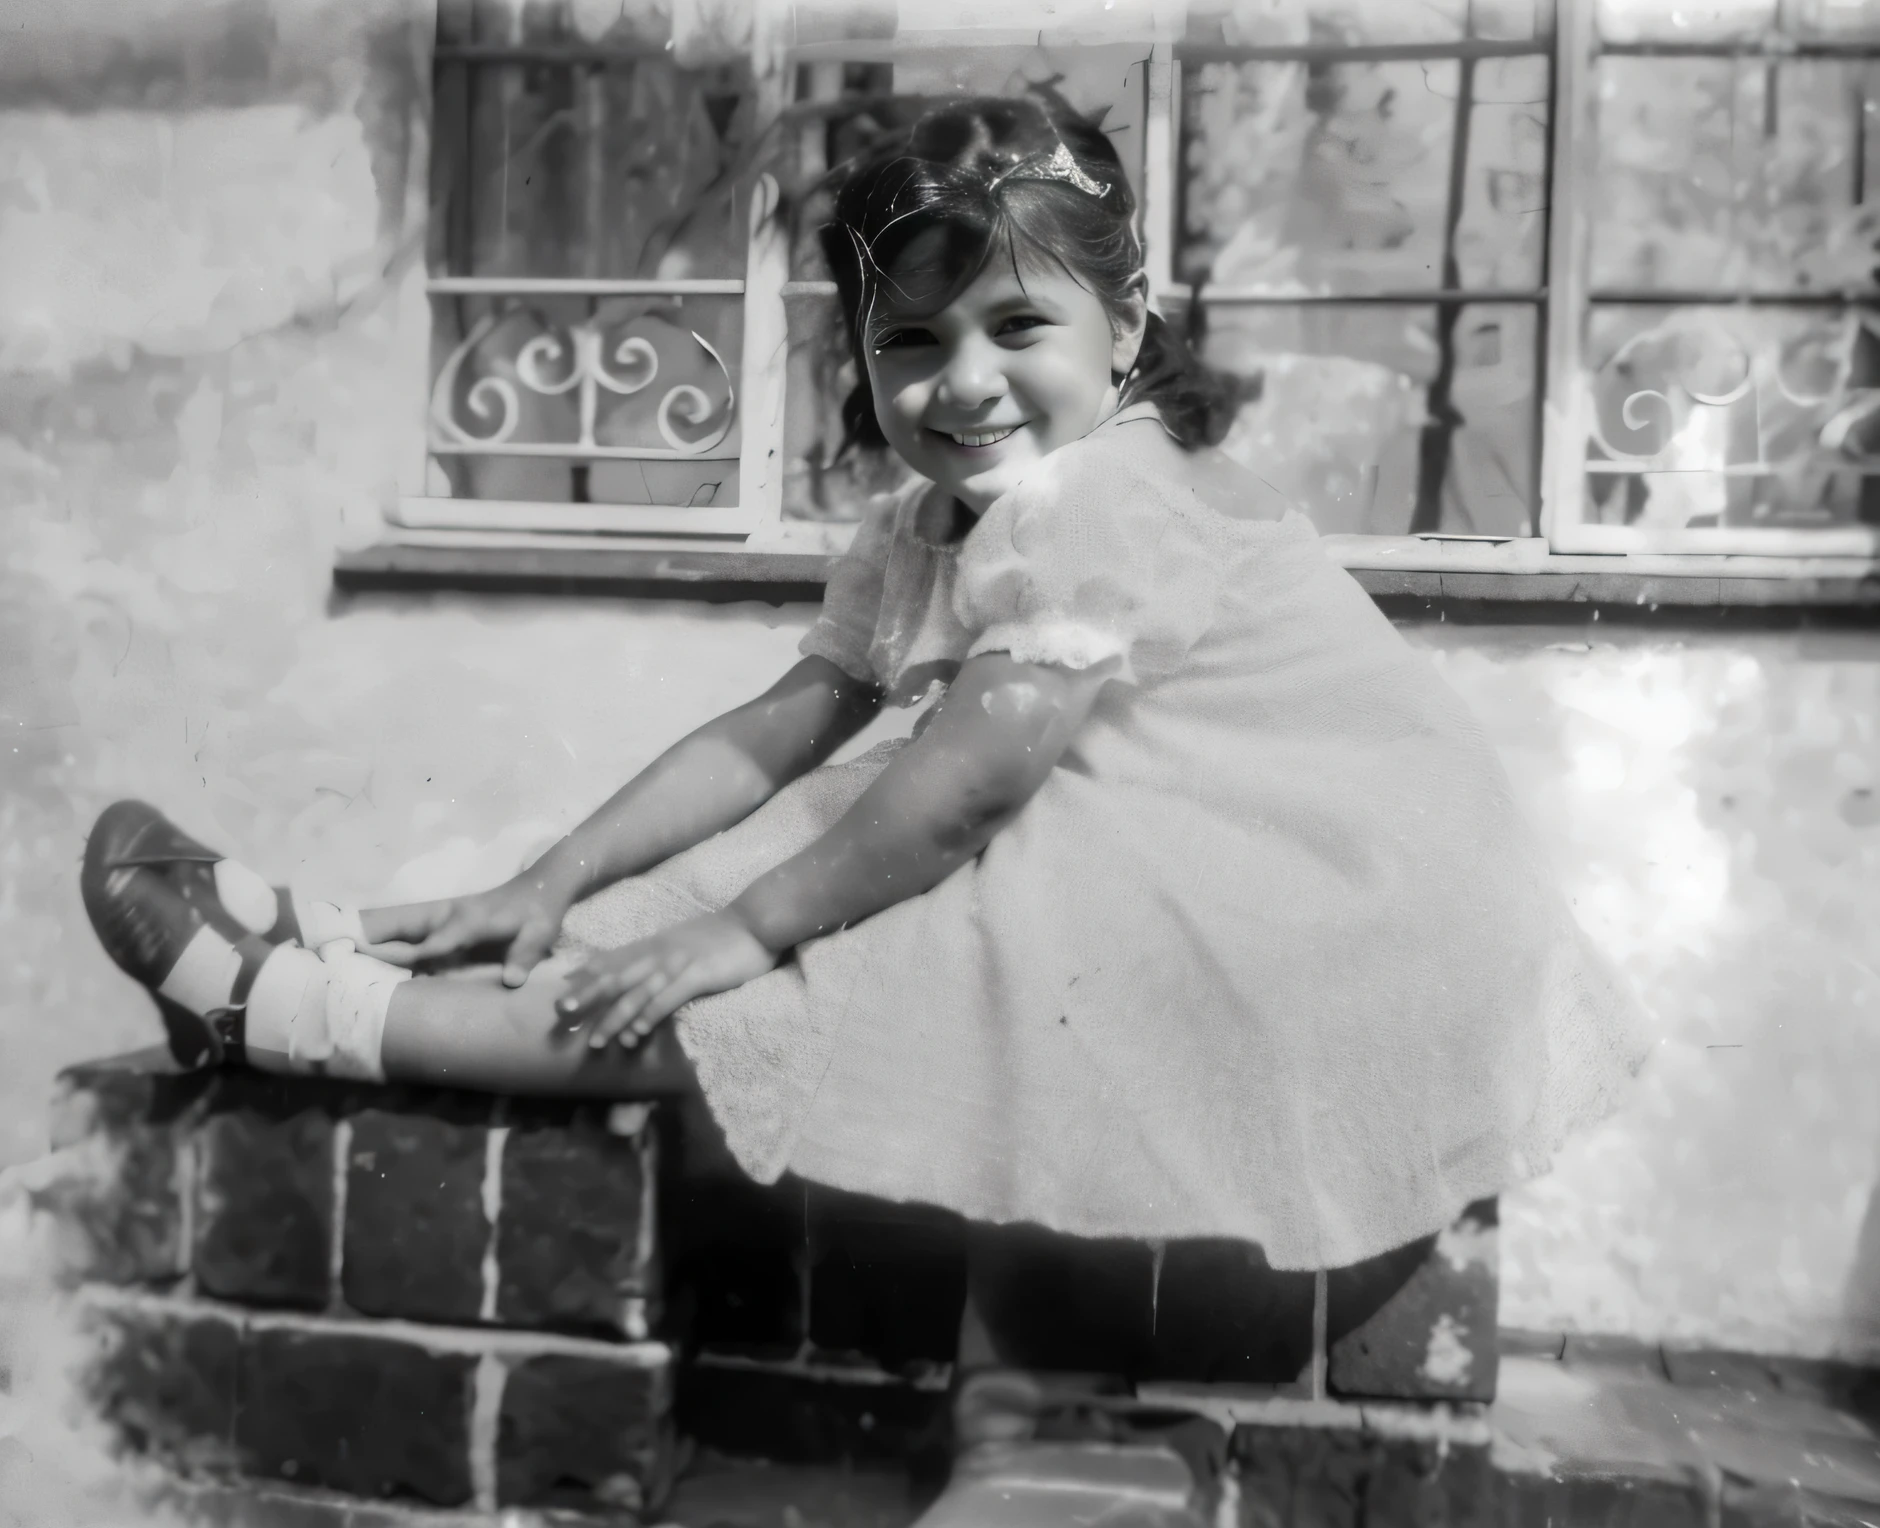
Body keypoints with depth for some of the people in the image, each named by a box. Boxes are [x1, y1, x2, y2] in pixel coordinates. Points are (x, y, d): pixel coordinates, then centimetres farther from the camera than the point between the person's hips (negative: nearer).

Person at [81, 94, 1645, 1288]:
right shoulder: (921, 534, 9)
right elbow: (770, 734, 6)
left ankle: (326, 1016, -7)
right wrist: (555, 885, 0)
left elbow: (962, 784, -22)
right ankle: (337, 954, 1)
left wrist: (744, 925, -15)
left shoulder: (1109, 500, -19)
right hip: (1143, 874, 8)